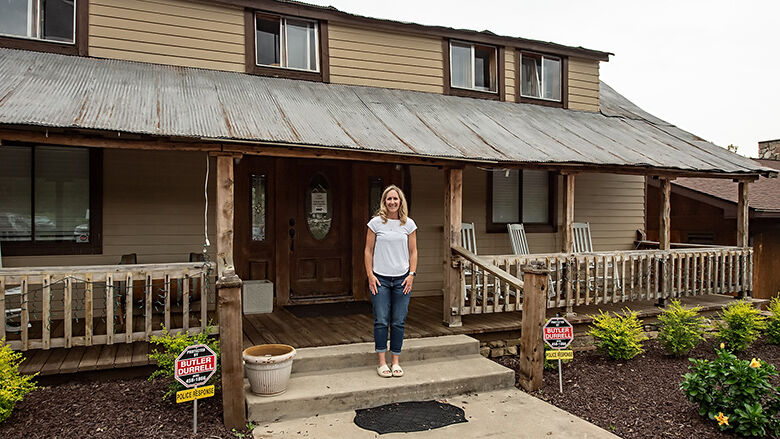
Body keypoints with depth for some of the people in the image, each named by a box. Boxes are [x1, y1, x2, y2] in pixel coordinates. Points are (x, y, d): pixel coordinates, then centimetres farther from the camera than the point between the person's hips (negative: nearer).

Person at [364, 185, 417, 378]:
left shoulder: (409, 224, 5)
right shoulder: (376, 223, 0)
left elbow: (413, 252, 9)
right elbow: (368, 251, 2)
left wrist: (412, 274, -1)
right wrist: (370, 275, -5)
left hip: (402, 279, 2)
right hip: (380, 279, -1)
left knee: (398, 322, 5)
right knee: (381, 321, 0)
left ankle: (396, 362, 16)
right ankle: (382, 362, 10)